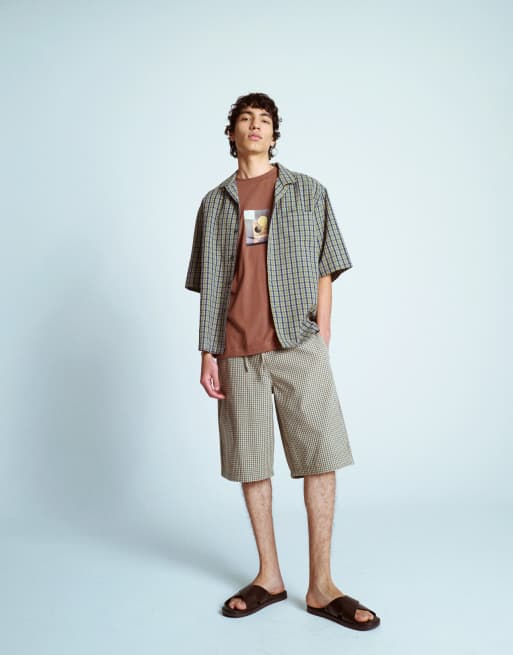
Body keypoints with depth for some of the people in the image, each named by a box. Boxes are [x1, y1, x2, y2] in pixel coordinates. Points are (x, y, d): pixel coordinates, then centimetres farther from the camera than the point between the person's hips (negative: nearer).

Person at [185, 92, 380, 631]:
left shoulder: (308, 192, 10)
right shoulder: (215, 202, 13)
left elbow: (323, 272, 7)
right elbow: (209, 285, 11)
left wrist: (322, 342, -2)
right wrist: (208, 354, 3)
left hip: (299, 344, -1)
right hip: (238, 351, 2)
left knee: (320, 457, -4)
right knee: (250, 463, 5)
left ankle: (321, 586, 6)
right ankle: (269, 577, 19)